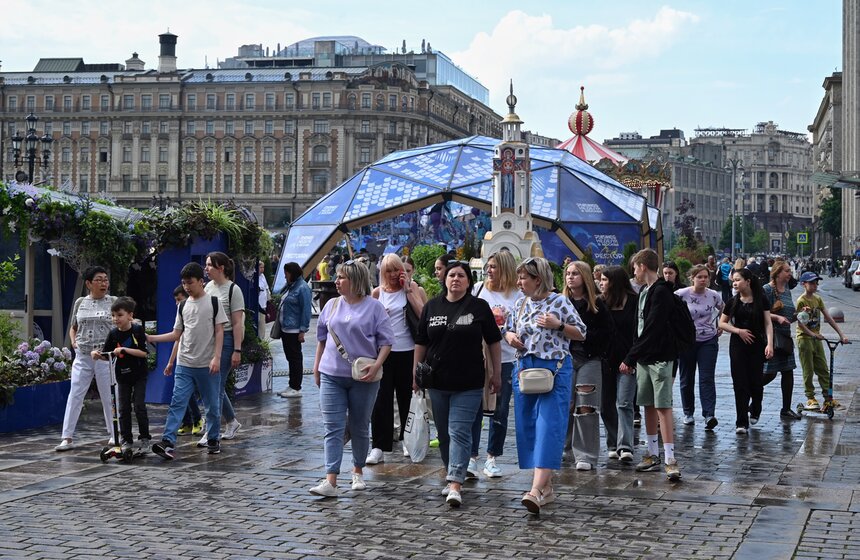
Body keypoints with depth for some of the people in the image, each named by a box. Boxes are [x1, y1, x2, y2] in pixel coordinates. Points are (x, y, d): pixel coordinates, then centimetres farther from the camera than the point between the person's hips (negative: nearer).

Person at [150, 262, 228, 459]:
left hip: (207, 365, -3)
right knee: (177, 402, -8)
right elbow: (177, 335, 14)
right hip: (184, 364, 3)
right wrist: (151, 338, 5)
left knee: (212, 405, 7)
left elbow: (219, 332, -4)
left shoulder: (213, 302, -1)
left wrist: (217, 357, -14)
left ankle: (213, 440, 22)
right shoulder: (183, 306, 11)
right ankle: (168, 442, -15)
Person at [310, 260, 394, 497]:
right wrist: (316, 367, 16)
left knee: (360, 428, 11)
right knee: (333, 428, -6)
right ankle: (330, 481, -11)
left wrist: (376, 365, -18)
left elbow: (386, 341, -5)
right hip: (331, 376, 3)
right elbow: (322, 338, 17)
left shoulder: (373, 307, -4)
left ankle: (358, 471, 31)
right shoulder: (332, 305, 8)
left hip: (362, 378, -3)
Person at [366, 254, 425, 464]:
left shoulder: (411, 287, 3)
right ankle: (378, 447, -3)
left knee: (407, 397, 11)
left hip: (407, 351, 0)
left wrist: (408, 289, -11)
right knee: (381, 399, -5)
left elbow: (422, 314, -11)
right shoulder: (378, 293, 5)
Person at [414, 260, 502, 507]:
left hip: (468, 384, -4)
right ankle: (453, 476, 26)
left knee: (459, 432, -10)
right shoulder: (432, 307, 7)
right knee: (444, 433, 12)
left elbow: (493, 341, 3)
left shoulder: (479, 307, -1)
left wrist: (496, 373, 1)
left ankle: (455, 485, -16)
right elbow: (421, 342, 12)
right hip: (438, 382, 4)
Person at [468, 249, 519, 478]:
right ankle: (471, 457, 2)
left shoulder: (517, 296, 2)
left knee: (500, 410, 7)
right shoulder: (478, 289, 4)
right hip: (478, 357, 0)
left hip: (506, 359, 1)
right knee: (475, 408, -3)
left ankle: (492, 458, 19)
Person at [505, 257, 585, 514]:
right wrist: (510, 336, 1)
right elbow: (511, 330, 23)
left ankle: (536, 490, -23)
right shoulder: (521, 303, 11)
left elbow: (581, 333, -1)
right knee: (528, 427, 7)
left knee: (548, 427, -13)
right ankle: (546, 488, 18)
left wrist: (558, 325, -16)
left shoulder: (559, 302, -5)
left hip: (554, 369, -7)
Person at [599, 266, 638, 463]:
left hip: (627, 361, -5)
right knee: (606, 406, 8)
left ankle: (625, 446, -14)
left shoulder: (634, 301, -6)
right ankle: (614, 444, 20)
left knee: (624, 404, -11)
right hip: (606, 360, 5)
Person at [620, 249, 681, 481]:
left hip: (660, 357, -9)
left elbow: (652, 330, -19)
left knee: (663, 406, -11)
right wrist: (633, 357, 8)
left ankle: (670, 459, -11)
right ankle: (653, 454, 20)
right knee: (649, 405, 12)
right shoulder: (644, 291, 15)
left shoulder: (661, 293, -14)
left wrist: (630, 357, -15)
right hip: (643, 357, 9)